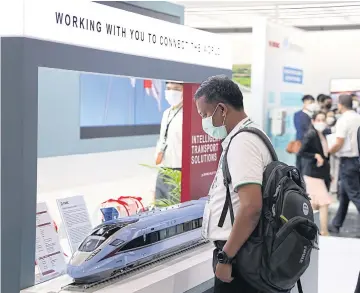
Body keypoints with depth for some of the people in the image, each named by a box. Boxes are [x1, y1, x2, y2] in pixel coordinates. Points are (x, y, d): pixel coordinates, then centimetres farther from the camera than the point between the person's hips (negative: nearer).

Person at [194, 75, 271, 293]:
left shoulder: (242, 142, -19)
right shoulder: (246, 136, 12)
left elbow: (251, 207, -28)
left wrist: (225, 257, -22)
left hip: (237, 253, -10)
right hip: (239, 250, 10)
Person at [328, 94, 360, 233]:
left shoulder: (343, 120, -14)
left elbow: (339, 144, -17)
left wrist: (327, 152, -4)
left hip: (348, 160, -7)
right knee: (344, 194, 16)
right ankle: (336, 225, 25)